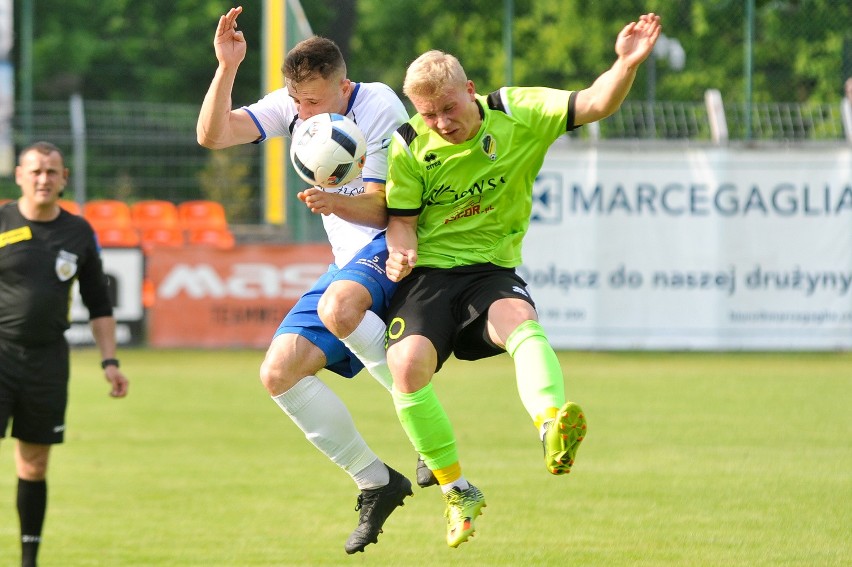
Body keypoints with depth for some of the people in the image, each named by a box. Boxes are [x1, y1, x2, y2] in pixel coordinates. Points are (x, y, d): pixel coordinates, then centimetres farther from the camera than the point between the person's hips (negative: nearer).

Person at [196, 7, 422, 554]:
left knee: (337, 307, -39)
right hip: (351, 262, 8)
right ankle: (377, 483, 4)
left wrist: (335, 202, -35)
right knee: (279, 371, -6)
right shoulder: (294, 105, 1)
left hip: (396, 245, -7)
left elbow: (383, 208, -15)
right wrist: (227, 67, -20)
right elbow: (212, 135, -7)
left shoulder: (380, 110, -17)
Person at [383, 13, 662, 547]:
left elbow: (595, 105, -11)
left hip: (492, 271, 0)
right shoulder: (409, 147, -5)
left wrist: (627, 65, -31)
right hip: (428, 274, 0)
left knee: (520, 320, -36)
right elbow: (402, 219, 5)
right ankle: (457, 491, -7)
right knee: (408, 364, -26)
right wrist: (401, 251, -18)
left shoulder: (517, 114, -5)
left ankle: (553, 427, -62)